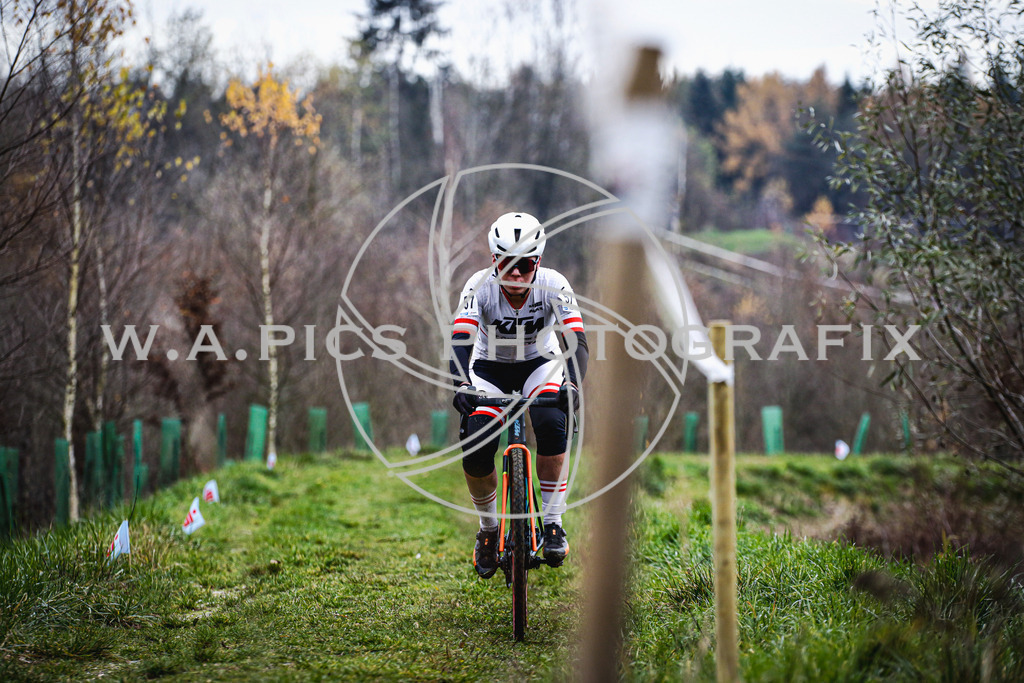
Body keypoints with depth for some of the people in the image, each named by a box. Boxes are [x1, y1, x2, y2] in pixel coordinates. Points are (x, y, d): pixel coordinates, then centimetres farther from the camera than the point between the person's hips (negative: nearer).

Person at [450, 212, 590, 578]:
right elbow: (461, 339, -36)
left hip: (539, 364, 0)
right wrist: (462, 385, -53)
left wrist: (572, 385, -52)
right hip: (490, 368, 1)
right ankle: (488, 530, 10)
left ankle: (553, 525, -18)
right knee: (475, 451, -17)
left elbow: (576, 340, -34)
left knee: (552, 424, -30)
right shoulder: (480, 286, -26)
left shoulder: (553, 285, -25)